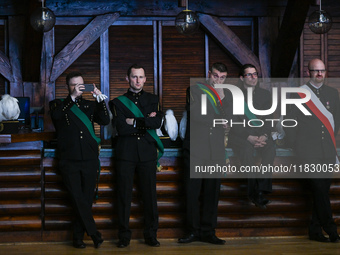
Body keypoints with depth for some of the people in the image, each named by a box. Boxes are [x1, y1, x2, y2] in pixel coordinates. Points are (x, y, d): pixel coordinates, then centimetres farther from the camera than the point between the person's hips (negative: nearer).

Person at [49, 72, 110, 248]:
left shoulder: (90, 106, 18)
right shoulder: (59, 105, 11)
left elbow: (105, 121, 1)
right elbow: (56, 115, -12)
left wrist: (100, 99, -11)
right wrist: (72, 97, -18)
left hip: (89, 160, 2)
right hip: (69, 161, -2)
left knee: (86, 199, 1)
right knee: (78, 199, -10)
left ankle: (78, 237, 9)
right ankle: (94, 235, -3)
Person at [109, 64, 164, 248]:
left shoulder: (153, 100, 15)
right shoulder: (119, 102, 9)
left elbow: (157, 122, -3)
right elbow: (120, 128, -6)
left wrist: (135, 122, -6)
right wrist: (146, 123, -4)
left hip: (147, 152, 1)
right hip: (125, 153, -1)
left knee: (149, 193, 0)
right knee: (124, 194, -2)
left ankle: (151, 234, 9)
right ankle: (124, 236, 4)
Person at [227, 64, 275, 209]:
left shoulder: (265, 94, 13)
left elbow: (268, 119, 7)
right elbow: (234, 122, -7)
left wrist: (264, 136, -13)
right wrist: (249, 137, -19)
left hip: (261, 134, 3)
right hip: (240, 135, -3)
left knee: (270, 148, -30)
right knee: (248, 150, -35)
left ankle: (261, 190, -30)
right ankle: (253, 191, -30)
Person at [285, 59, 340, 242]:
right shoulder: (298, 94, 1)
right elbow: (289, 122, 2)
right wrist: (296, 148, -1)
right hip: (308, 153, -4)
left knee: (322, 191, 5)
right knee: (319, 190, -11)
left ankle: (315, 231, 14)